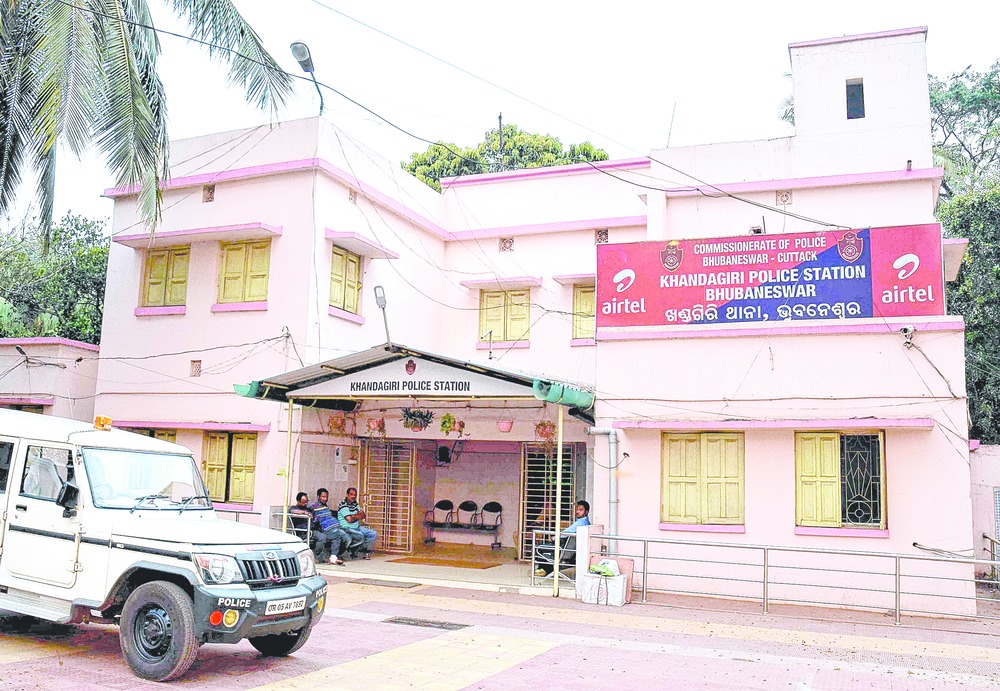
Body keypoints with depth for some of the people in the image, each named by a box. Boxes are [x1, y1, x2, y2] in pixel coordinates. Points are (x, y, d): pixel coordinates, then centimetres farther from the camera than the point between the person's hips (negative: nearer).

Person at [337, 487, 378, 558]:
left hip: (357, 527, 8)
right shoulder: (343, 505, -11)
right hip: (346, 528, -8)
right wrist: (358, 516, -2)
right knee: (361, 536, -32)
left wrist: (354, 516, -9)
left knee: (374, 534, -4)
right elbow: (349, 519, -19)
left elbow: (364, 516, 11)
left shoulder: (355, 503, 14)